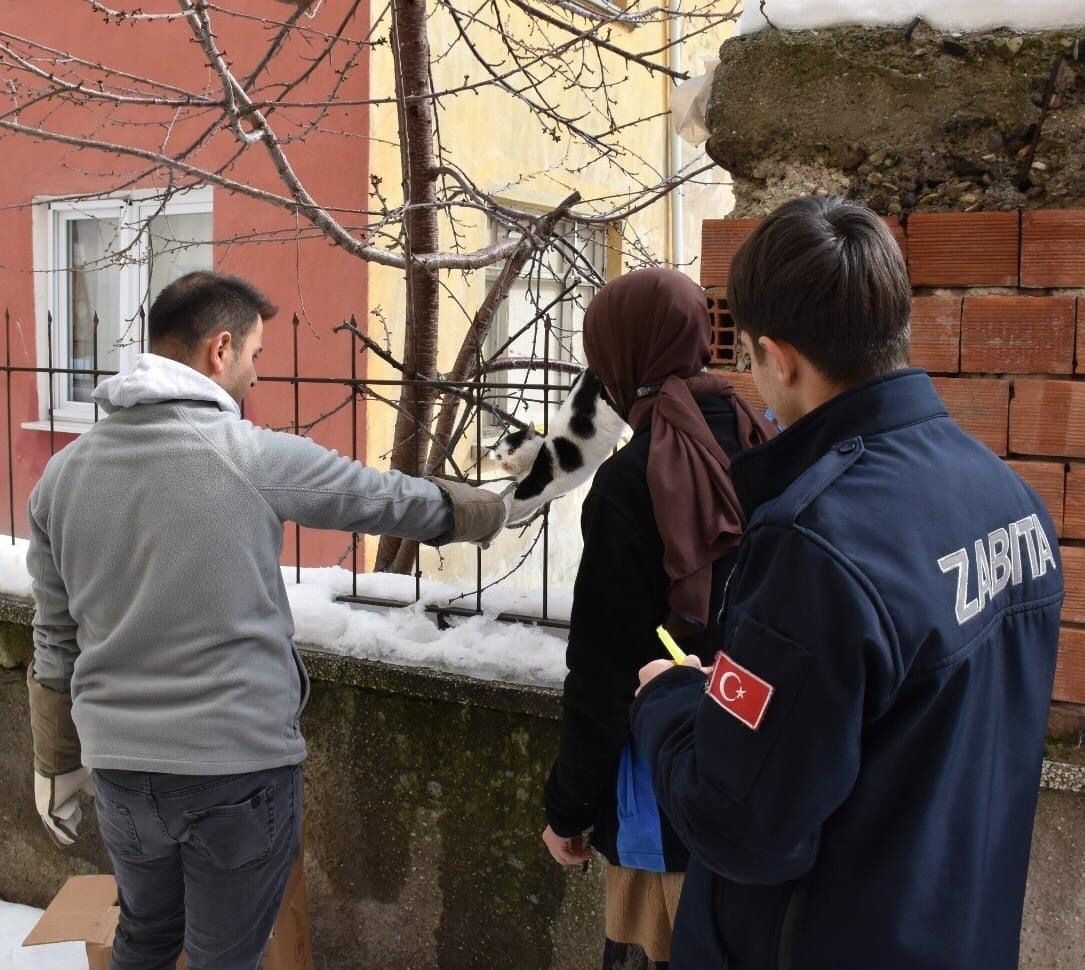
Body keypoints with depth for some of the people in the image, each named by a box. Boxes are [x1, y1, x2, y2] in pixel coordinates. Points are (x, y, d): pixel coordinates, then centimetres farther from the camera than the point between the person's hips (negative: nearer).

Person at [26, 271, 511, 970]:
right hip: (240, 766, -5)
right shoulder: (255, 456, -13)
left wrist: (57, 763, 20)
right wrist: (493, 511, 16)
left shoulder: (64, 473, 2)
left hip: (122, 766, 5)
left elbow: (56, 642, 8)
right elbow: (394, 500, -1)